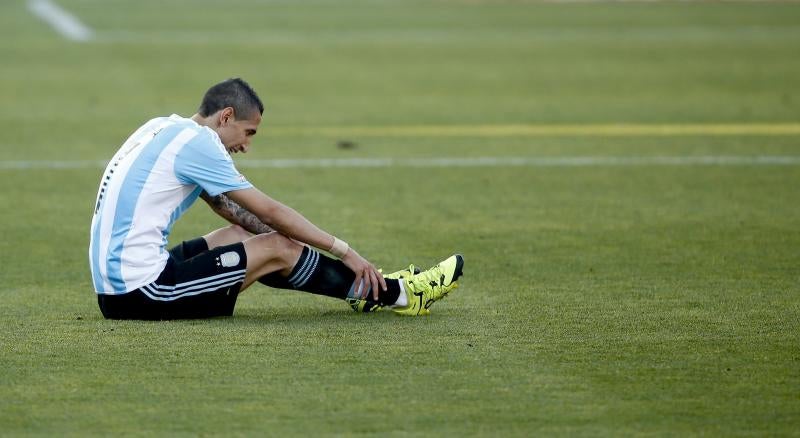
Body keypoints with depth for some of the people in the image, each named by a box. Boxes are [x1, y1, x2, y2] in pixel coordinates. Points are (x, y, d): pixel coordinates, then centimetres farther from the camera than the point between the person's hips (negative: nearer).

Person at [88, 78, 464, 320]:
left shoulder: (168, 130, 16)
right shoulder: (197, 142, -11)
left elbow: (227, 206, 25)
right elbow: (270, 211, -7)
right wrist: (344, 251, 1)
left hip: (113, 288, 9)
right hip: (143, 292, -9)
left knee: (240, 235, 19)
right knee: (277, 249, -1)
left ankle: (362, 284, 24)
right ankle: (393, 294, 10)